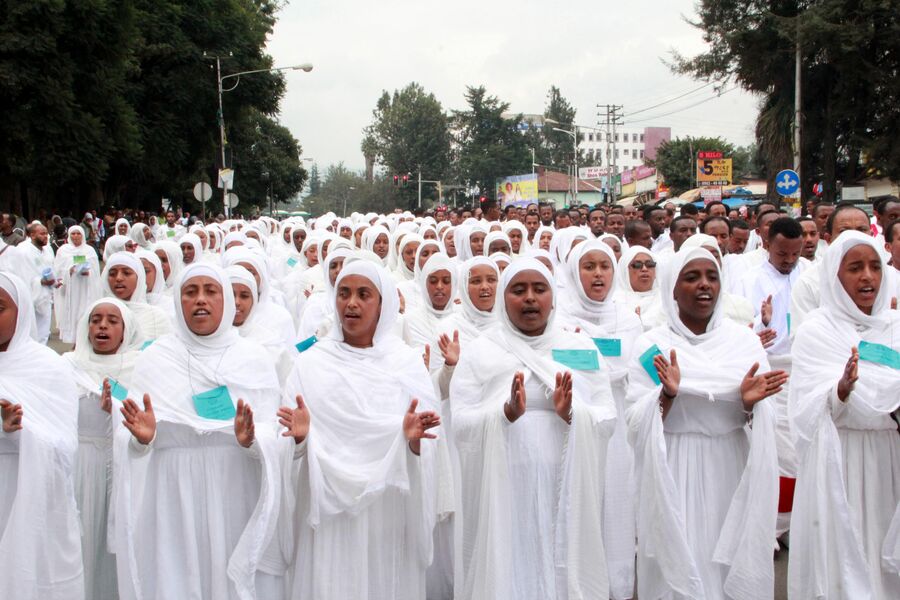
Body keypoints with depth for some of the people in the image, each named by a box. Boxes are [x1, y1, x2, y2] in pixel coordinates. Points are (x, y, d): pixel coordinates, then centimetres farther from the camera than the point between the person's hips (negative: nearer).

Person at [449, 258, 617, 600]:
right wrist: (506, 412, -21)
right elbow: (461, 427, -5)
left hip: (568, 490, 2)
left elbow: (608, 419, 3)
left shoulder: (582, 349, 8)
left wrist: (572, 414, -16)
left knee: (566, 572, 5)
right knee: (508, 571, 2)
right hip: (503, 492, -1)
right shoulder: (479, 353, 3)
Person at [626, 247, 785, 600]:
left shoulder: (745, 341, 3)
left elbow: (765, 424, 5)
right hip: (674, 480, -2)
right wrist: (666, 396, -23)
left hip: (731, 474, 2)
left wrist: (750, 403, -16)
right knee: (679, 570, 4)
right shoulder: (651, 346, -3)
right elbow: (635, 425, -6)